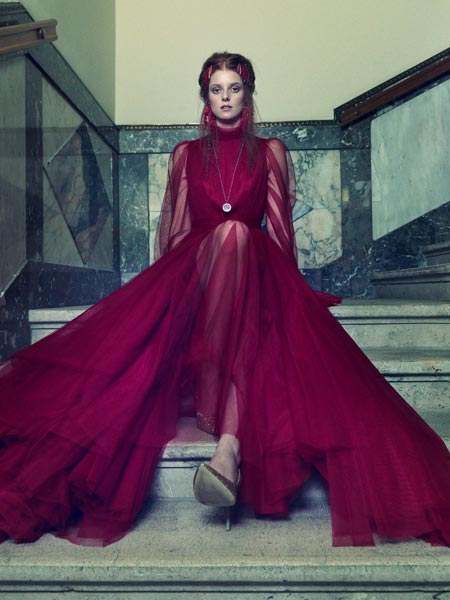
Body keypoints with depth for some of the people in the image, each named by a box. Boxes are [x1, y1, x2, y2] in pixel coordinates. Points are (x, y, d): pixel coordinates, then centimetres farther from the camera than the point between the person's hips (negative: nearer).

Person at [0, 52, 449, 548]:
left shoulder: (270, 152, 20)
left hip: (258, 273, 0)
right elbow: (173, 227, 18)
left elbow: (280, 227, 11)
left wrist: (281, 285, -3)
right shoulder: (186, 154, 23)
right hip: (191, 271, 0)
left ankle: (228, 447, -54)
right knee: (231, 236, -38)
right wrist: (167, 282, 5)